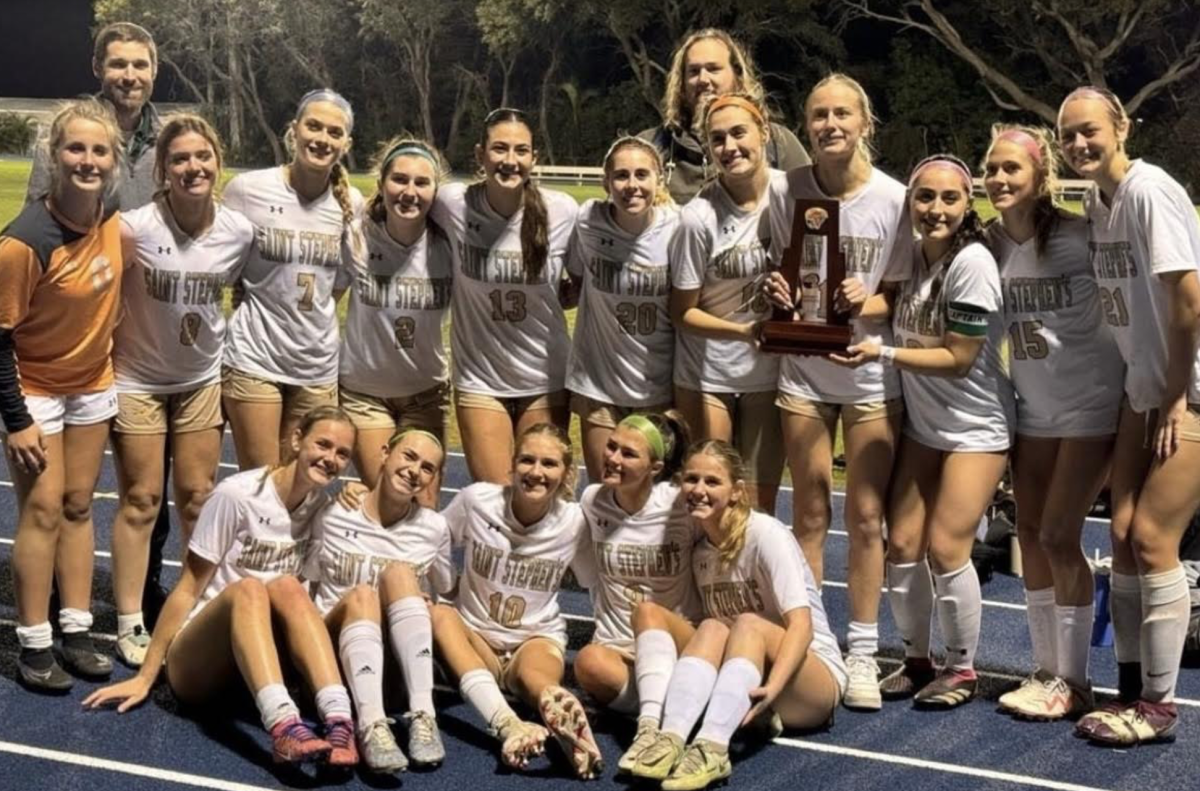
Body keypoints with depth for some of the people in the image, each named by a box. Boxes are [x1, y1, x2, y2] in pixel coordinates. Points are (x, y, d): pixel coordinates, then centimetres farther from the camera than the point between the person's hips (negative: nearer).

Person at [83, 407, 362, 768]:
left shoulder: (321, 502, 3)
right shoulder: (236, 495, -13)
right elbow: (187, 590, -10)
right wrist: (145, 677, -10)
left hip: (258, 660, 4)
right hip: (194, 664, -4)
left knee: (288, 588, -28)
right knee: (247, 589, -35)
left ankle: (339, 722, -47)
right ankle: (284, 726, -56)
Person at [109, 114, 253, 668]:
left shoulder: (240, 232, -11)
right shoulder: (135, 228, -23)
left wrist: (226, 348, 6)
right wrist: (108, 350, -12)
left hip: (202, 379, 3)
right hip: (138, 380, -3)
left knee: (198, 498, 10)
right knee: (141, 501, 2)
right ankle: (130, 625, 12)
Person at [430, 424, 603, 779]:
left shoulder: (574, 522, -6)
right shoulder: (477, 500, -7)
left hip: (538, 637, -1)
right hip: (474, 635, 1)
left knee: (534, 675, -37)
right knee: (438, 615, -34)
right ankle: (508, 724, -59)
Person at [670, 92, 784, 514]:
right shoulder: (699, 215, -17)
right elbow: (682, 312, -9)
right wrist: (742, 330, -23)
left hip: (770, 371, 2)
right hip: (705, 375, -2)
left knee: (759, 505, 8)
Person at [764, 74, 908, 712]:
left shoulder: (895, 200, -9)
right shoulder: (786, 192, -4)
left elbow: (900, 295, -3)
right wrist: (780, 292, -14)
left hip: (871, 376, -1)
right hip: (803, 373, 1)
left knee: (866, 516, 3)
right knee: (810, 515, 8)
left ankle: (862, 655, 14)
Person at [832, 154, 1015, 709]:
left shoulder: (972, 262, -20)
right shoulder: (910, 256, 0)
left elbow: (959, 358, -20)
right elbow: (899, 303, 17)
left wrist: (882, 353, -22)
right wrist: (863, 302, -5)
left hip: (976, 427, -6)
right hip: (922, 423, 7)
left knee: (946, 548, -9)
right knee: (902, 544, 4)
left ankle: (962, 670, 11)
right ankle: (916, 660, 23)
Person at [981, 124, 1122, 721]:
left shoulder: (1078, 237, -17)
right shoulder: (990, 244, -1)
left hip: (1090, 406, -6)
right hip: (1033, 409, 6)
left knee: (1059, 538, -7)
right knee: (1031, 534, 7)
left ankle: (1073, 682, 6)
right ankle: (1044, 669, 20)